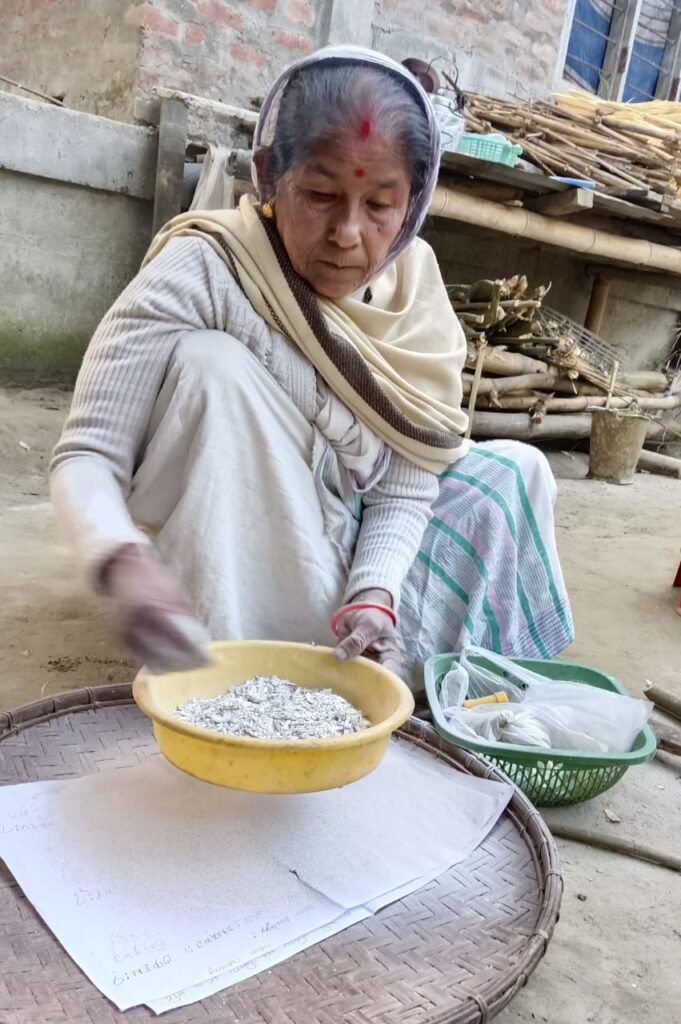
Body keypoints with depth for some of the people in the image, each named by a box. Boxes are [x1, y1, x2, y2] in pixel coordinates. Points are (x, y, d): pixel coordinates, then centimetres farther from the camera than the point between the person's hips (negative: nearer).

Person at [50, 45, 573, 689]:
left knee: (511, 471, -3)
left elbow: (402, 487, -12)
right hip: (205, 563, -4)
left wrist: (374, 594, -30)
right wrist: (125, 562, -48)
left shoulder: (413, 288, -11)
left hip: (331, 554, 4)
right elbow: (86, 455, -28)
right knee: (213, 364, -30)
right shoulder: (203, 270, -24)